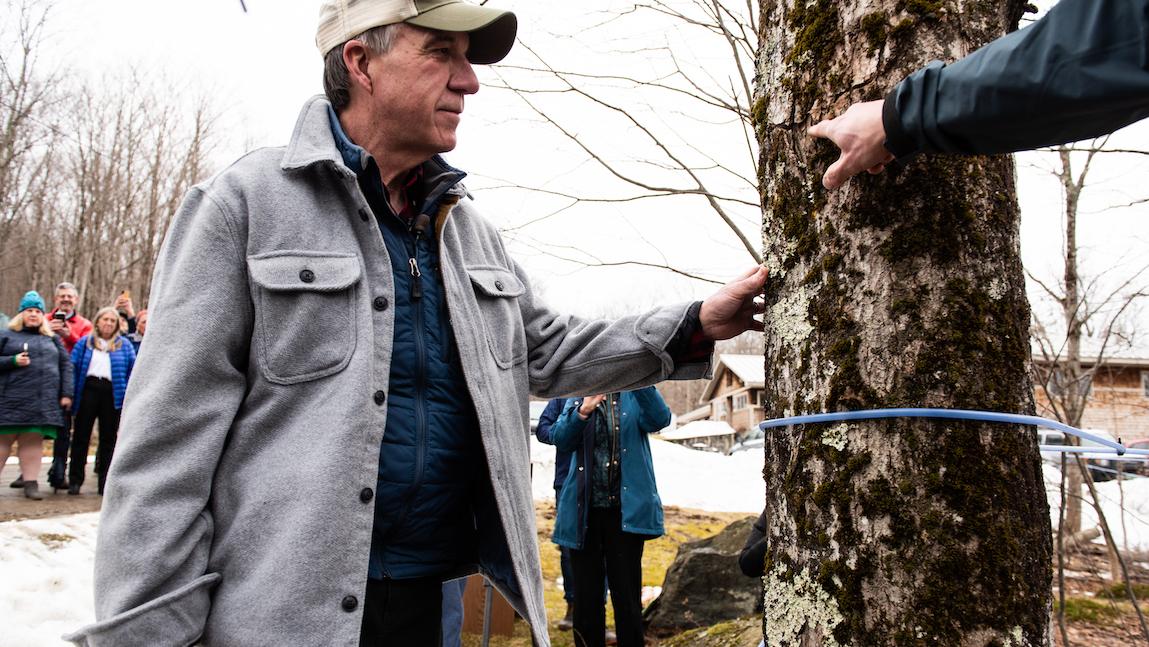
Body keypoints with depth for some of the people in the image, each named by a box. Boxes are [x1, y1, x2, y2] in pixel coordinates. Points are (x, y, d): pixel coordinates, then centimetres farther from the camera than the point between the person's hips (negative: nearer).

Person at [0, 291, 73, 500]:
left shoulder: (52, 339, 18)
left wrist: (66, 393, 3)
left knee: (33, 441, 1)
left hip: (43, 402, 2)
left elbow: (65, 365, 12)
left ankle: (30, 482, 3)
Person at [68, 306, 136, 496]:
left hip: (112, 394, 0)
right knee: (81, 436, 2)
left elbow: (133, 368, 6)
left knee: (108, 438, 4)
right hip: (88, 390, 0)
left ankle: (104, 482, 11)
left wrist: (127, 392, -5)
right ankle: (75, 480, 9)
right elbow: (73, 365, 6)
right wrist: (72, 392, -4)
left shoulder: (124, 345, 10)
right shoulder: (85, 342, 11)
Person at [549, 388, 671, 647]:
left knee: (627, 597, 2)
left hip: (626, 508, -2)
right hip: (585, 509, 2)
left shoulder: (634, 395, 2)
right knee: (586, 596, 8)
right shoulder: (578, 397, 8)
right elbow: (561, 439, -7)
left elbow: (660, 419, -18)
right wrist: (583, 411, -24)